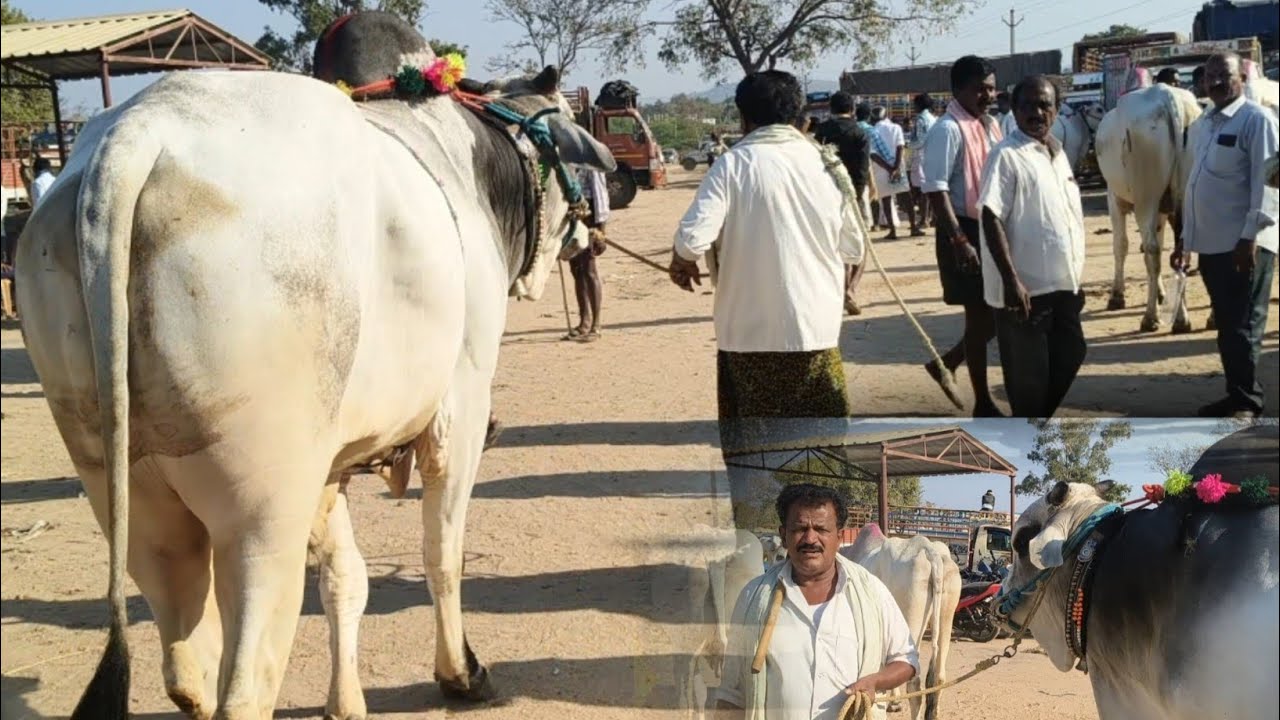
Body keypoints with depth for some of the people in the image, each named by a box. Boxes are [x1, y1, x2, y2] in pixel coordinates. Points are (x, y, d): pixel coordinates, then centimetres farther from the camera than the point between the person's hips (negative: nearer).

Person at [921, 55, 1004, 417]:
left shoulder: (991, 125, 12)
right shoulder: (948, 130, -15)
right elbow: (936, 189, -20)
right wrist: (960, 240, -24)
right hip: (966, 231, -8)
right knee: (980, 315, 0)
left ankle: (947, 363, 28)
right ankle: (983, 403, 12)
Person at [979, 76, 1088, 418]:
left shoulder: (1058, 152, 11)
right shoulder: (1007, 156, -14)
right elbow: (991, 219, -19)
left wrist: (1076, 275, 19)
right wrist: (1011, 281, -24)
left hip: (1062, 282, 8)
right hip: (1027, 287, -8)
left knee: (1070, 354, 16)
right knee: (1028, 373, 2)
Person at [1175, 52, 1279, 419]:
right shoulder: (1200, 126, 14)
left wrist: (1250, 237, -19)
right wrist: (1184, 237, 18)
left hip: (1243, 244, -7)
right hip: (1210, 243, 7)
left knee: (1243, 327, -2)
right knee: (1226, 326, 13)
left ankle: (1246, 403, 6)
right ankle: (1237, 396, 22)